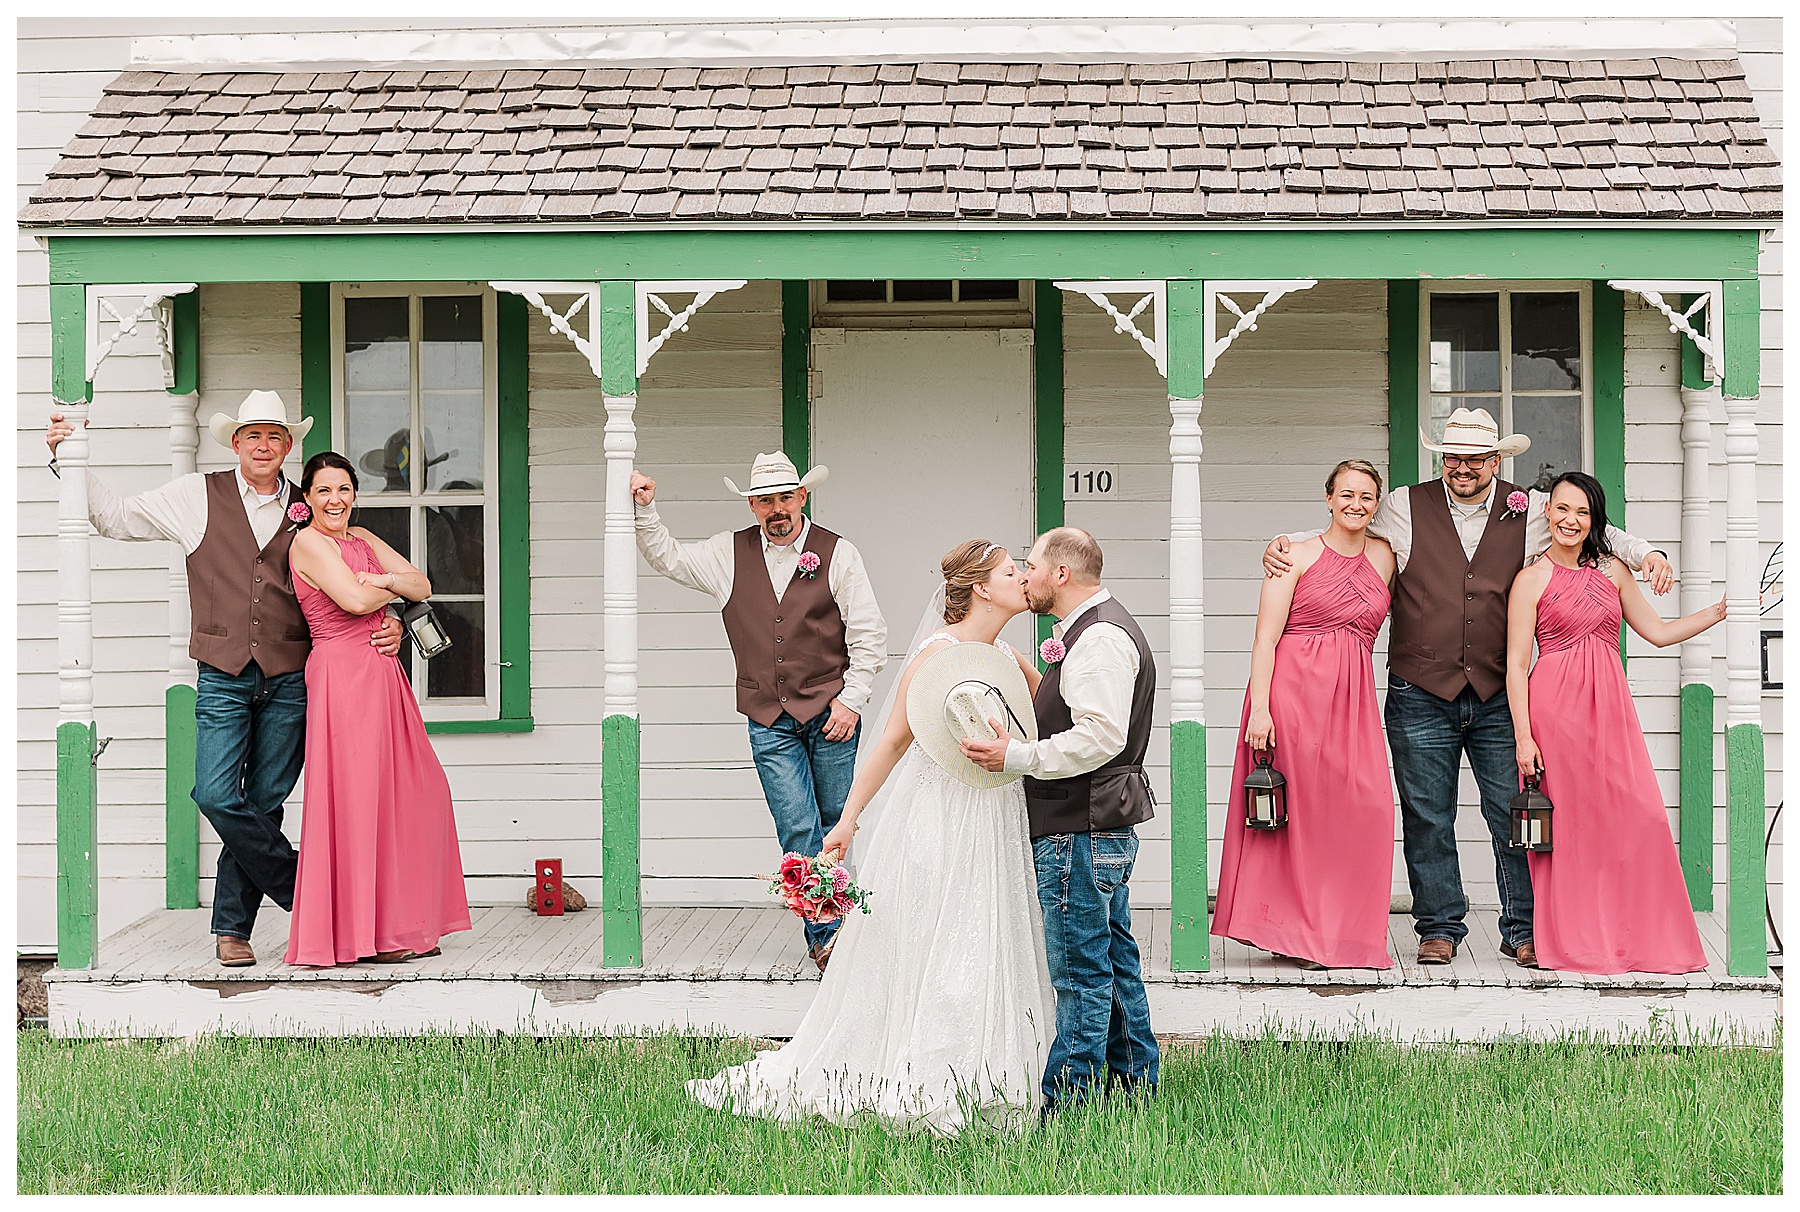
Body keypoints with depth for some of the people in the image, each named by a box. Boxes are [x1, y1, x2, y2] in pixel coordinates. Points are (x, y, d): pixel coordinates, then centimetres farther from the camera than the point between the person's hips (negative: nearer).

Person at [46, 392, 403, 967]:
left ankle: (232, 928, 13)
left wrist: (385, 624, 2)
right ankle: (302, 891, 4)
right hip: (223, 678, -1)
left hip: (289, 681, 1)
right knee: (217, 796, -14)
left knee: (263, 803, 2)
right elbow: (115, 517, 13)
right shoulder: (197, 497, 7)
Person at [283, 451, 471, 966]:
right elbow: (354, 600, -18)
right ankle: (360, 933, 1)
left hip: (381, 673, 9)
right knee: (355, 795, -6)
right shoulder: (309, 542, -6)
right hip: (342, 676, -9)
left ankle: (403, 927, 17)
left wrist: (386, 579, -7)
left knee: (415, 792, 9)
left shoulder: (362, 539, 18)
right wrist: (394, 587, 0)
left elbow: (423, 586, 11)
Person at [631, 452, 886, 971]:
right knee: (797, 829, -5)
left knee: (835, 824, 6)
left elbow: (868, 636, 1)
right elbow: (667, 557, 19)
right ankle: (827, 934, 2)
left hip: (830, 712, -1)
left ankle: (829, 928, 20)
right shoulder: (731, 554, 8)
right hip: (770, 722, 1)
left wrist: (851, 700, -6)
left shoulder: (838, 554, 1)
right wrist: (644, 510, 5)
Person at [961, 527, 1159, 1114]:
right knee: (1115, 960, 17)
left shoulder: (1101, 637, -17)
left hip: (1080, 833, -11)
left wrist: (1017, 757, -26)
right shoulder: (1097, 629, 19)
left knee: (1081, 970, -4)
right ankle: (1134, 1081, 27)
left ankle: (1067, 1101, 1)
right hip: (1105, 827, 11)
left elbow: (1101, 735, -27)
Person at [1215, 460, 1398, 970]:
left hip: (1353, 698, 4)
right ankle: (1295, 931, 5)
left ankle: (1344, 934, 6)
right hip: (1294, 689, -4)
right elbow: (1266, 639, -4)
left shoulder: (1384, 557, 14)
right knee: (1296, 808, -4)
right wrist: (1259, 707, -13)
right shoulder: (1298, 556, 1)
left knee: (1366, 809, -5)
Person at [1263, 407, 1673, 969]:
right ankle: (1440, 928, 18)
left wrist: (1647, 554, 0)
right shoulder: (1404, 508, 4)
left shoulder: (1529, 512, 5)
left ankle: (1524, 931, 13)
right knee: (1427, 819, 5)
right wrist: (1282, 544, -1)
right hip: (1420, 696, 0)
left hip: (1499, 696, 0)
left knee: (1516, 815, 1)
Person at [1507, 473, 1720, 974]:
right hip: (1555, 707, -4)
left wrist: (1723, 609, 12)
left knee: (1637, 818, -3)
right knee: (1567, 823, -3)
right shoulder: (1532, 580, 0)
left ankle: (1632, 939, 8)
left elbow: (1658, 632, 19)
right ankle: (1574, 942, 7)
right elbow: (1516, 665, -3)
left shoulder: (1612, 571, 13)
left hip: (1610, 706, 4)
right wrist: (1524, 736, -10)